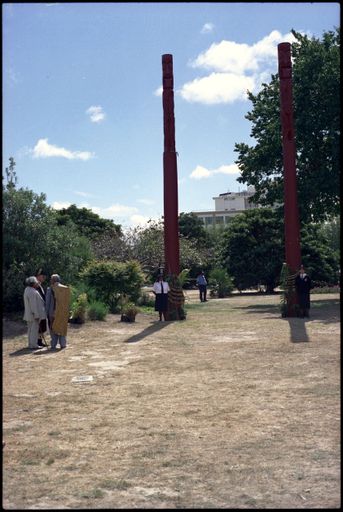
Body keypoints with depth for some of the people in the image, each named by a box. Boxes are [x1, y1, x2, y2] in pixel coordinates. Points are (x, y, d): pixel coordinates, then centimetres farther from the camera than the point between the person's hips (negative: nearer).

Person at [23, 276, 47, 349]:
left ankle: (31, 344, 19)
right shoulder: (32, 292, -20)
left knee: (31, 329, 14)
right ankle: (33, 345, -2)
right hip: (34, 314, -10)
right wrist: (36, 315, -21)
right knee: (34, 329, -5)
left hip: (29, 314, 10)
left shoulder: (27, 290, 12)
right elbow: (33, 304, -23)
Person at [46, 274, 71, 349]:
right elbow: (68, 302, 2)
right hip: (63, 312, 3)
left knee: (53, 329, 7)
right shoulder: (65, 289, 2)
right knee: (62, 327, 13)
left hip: (53, 311, -3)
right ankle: (63, 344, 11)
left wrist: (47, 312, 1)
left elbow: (47, 302, -7)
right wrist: (67, 312, 8)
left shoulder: (50, 289, -8)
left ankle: (54, 345, 5)